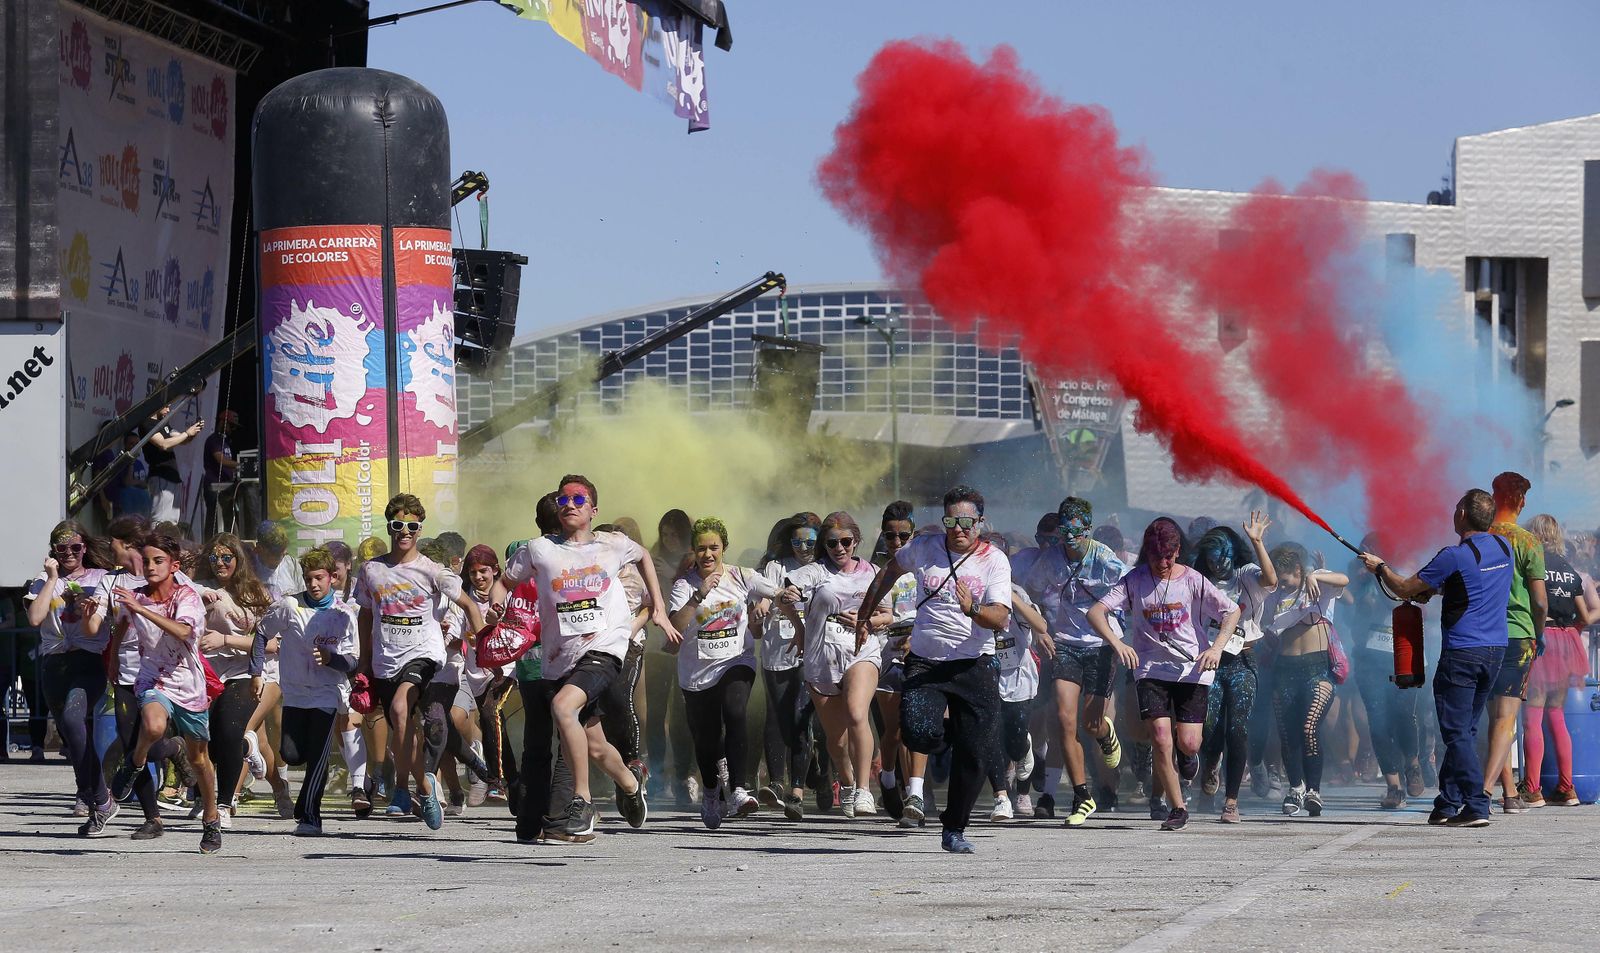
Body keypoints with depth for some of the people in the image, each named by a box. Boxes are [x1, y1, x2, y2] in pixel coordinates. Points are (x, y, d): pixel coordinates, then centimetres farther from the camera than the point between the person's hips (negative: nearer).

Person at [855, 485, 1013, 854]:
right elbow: (892, 570, 27)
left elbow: (1001, 619, -14)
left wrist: (973, 608, -34)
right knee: (919, 735, -22)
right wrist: (865, 614, 31)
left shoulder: (994, 561, -2)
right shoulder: (924, 548, 4)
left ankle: (954, 829, 14)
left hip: (974, 665, -1)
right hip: (924, 662, 1)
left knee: (972, 755, -4)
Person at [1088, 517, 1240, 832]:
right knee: (1161, 741, -13)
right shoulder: (1134, 581, -2)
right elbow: (1096, 612, -8)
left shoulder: (1193, 581, -3)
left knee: (1188, 744, -7)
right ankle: (1177, 808, 3)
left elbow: (1232, 612, -1)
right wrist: (1117, 643, -25)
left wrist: (1217, 647, -17)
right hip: (1151, 668, 0)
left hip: (1192, 668, 0)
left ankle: (1186, 754, 32)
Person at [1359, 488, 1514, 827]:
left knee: (1458, 732, -4)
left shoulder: (1455, 556, -14)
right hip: (1496, 650, 7)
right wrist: (1433, 589, 24)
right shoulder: (1504, 548, 7)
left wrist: (1380, 568, 13)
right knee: (1465, 730, 13)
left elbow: (1405, 589, -4)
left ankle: (1476, 806, -12)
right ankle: (1447, 805, 16)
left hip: (1462, 653, -7)